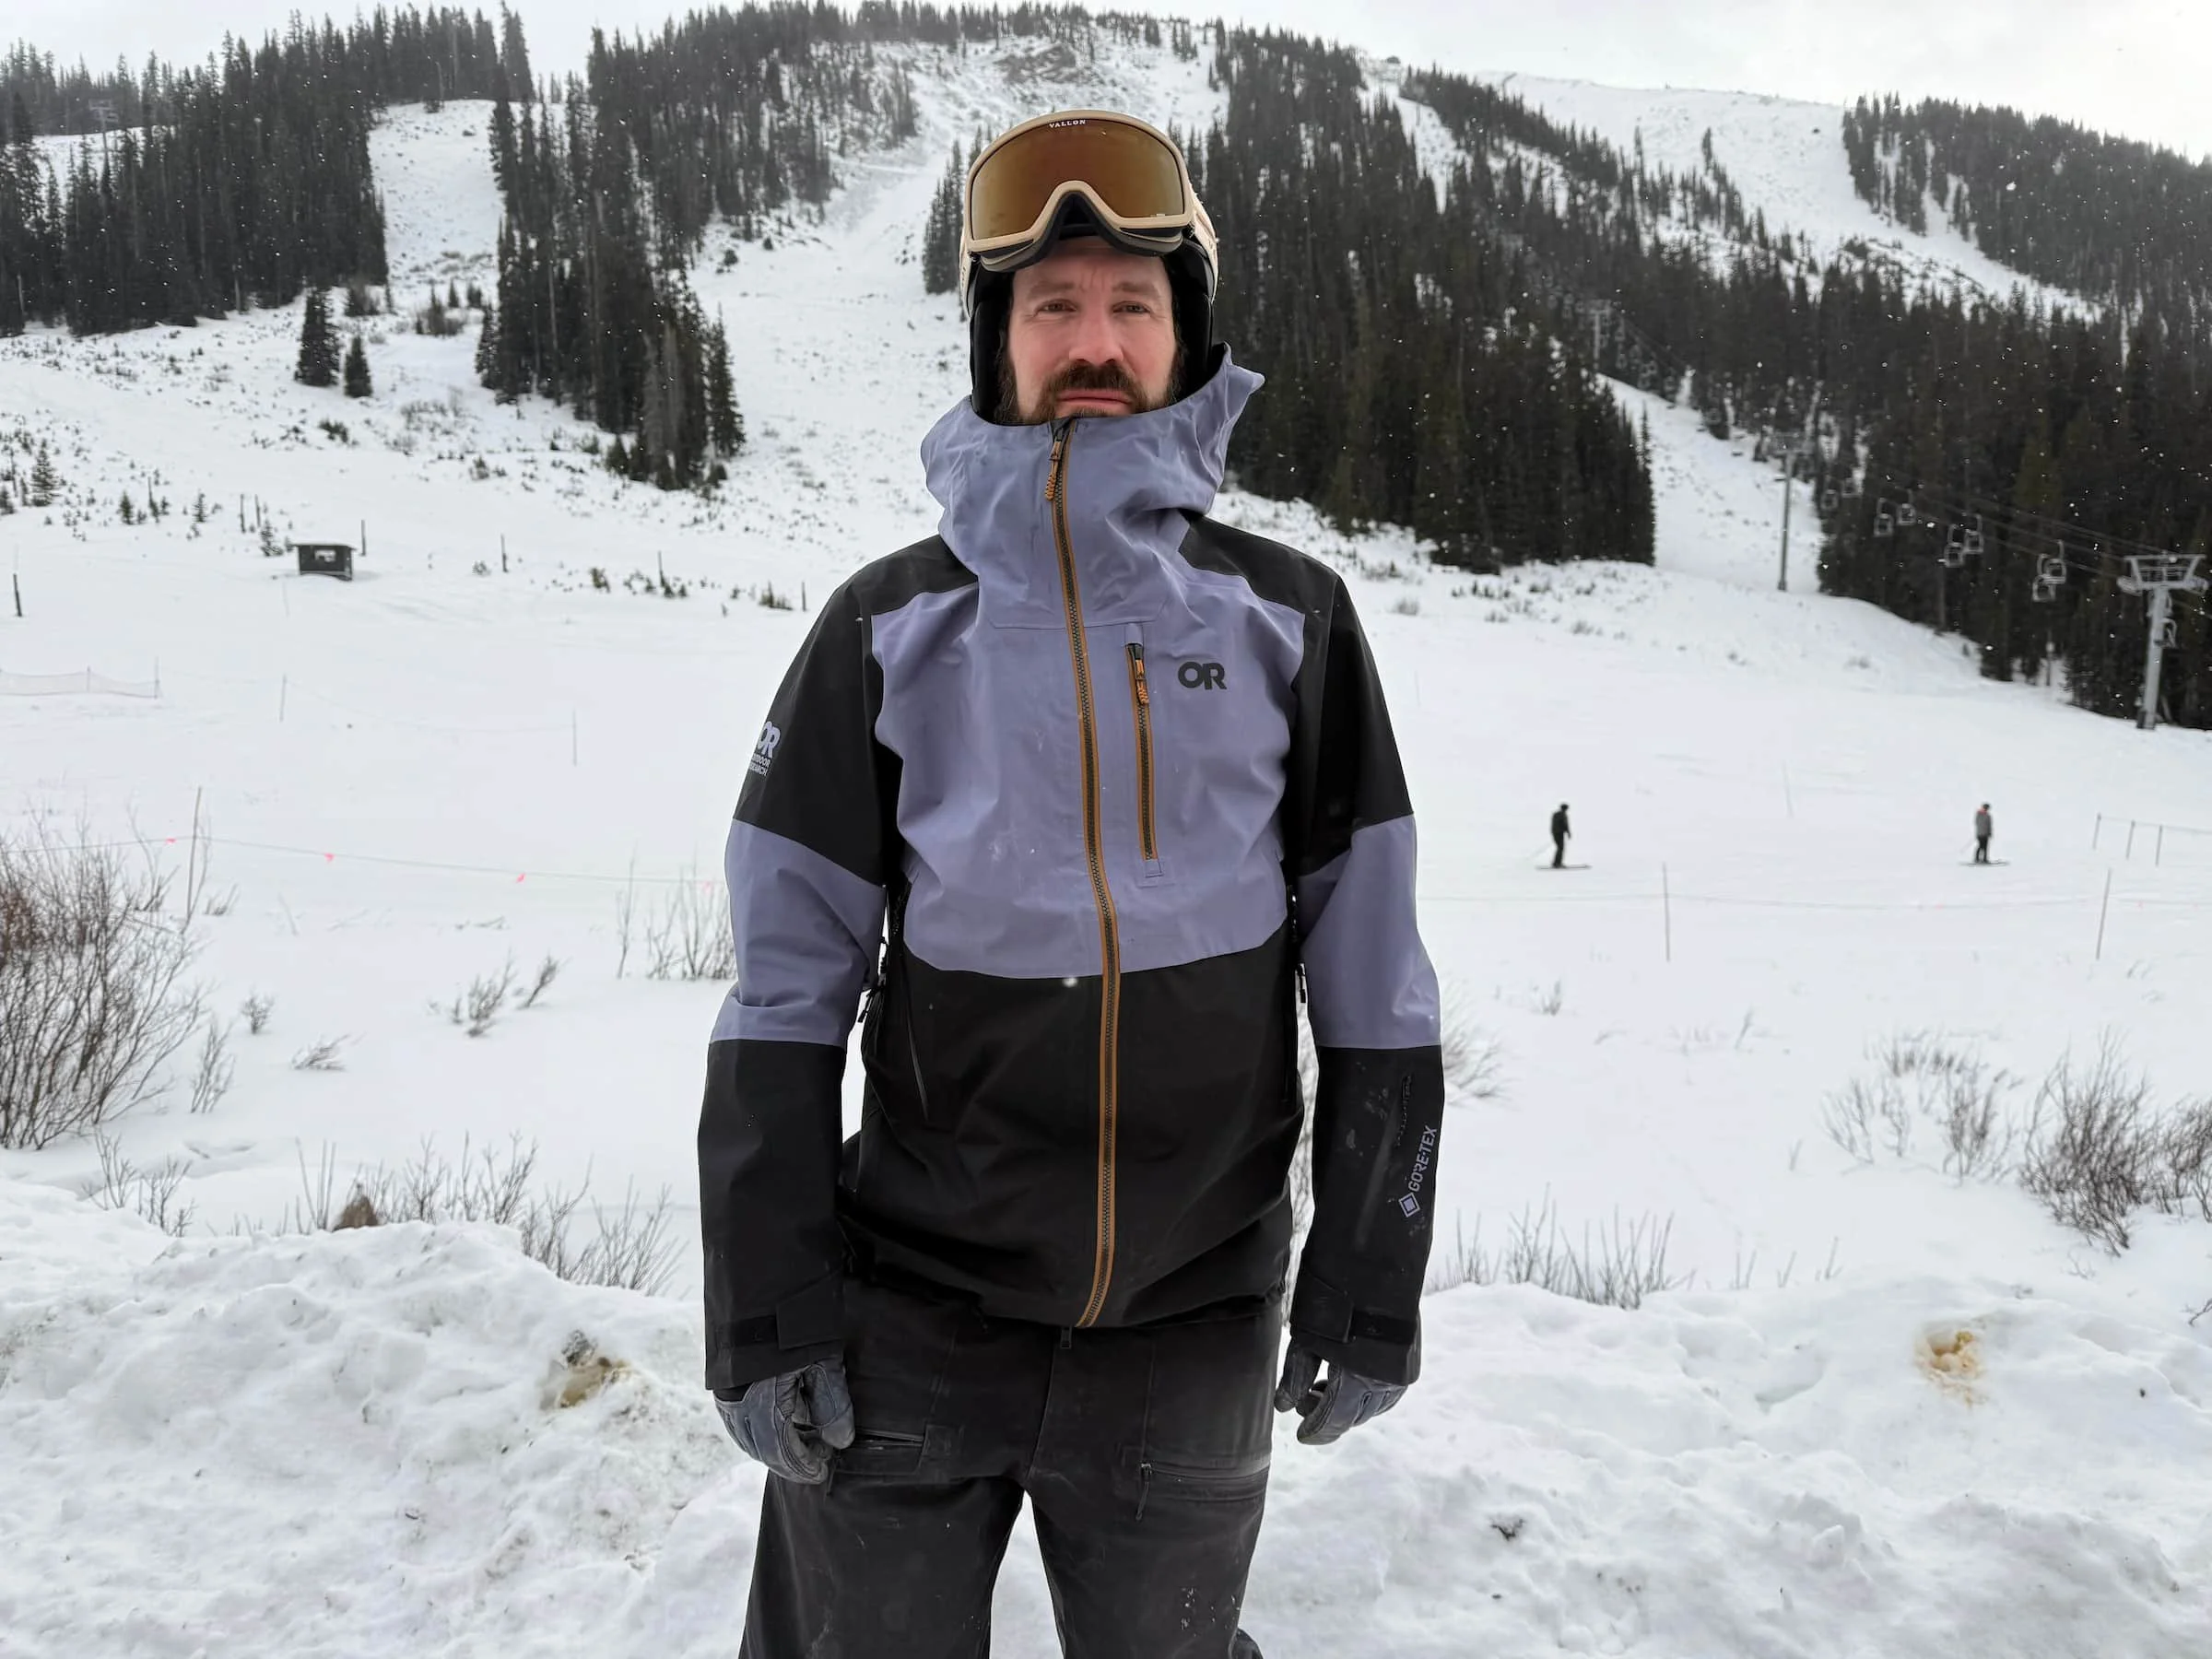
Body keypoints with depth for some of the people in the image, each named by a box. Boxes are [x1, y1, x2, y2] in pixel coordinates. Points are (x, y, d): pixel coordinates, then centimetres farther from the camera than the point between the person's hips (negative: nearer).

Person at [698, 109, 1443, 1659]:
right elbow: (785, 988, -2)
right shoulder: (890, 625, -1)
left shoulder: (1293, 619, 0)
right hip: (915, 1314, 0)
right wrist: (769, 1306, -6)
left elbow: (1372, 982, 1)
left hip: (1201, 1325, 1)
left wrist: (1372, 1280, 0)